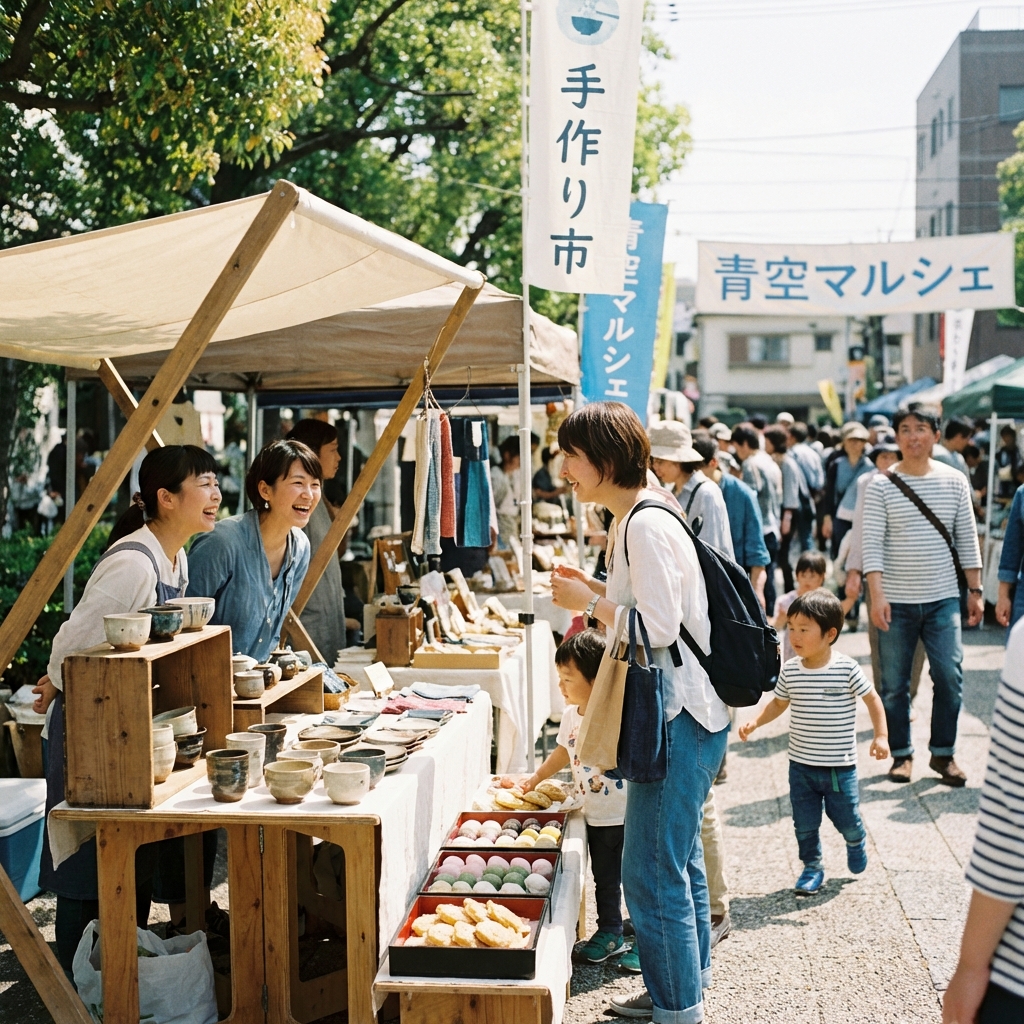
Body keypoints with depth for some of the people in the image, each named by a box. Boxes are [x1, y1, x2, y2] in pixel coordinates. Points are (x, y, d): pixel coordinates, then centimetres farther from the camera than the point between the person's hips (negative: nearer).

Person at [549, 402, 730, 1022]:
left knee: (653, 871, -2)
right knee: (678, 860, 21)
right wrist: (595, 592, 9)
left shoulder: (646, 527, -19)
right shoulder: (636, 520, 13)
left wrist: (590, 601, -13)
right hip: (685, 713, 11)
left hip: (682, 718, -11)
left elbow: (660, 626, -23)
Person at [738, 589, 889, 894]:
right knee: (804, 824, 8)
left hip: (840, 765, -3)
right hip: (801, 765, 3)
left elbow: (872, 699, -3)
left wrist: (881, 735, -9)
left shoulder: (847, 669, -14)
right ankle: (812, 867, 28)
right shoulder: (790, 671, -4)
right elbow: (778, 703, 10)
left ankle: (856, 843, 42)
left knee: (846, 819, 9)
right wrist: (754, 722, -3)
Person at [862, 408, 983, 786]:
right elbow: (872, 544, -8)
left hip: (943, 598, 1)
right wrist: (877, 595, -16)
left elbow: (967, 539, 8)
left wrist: (975, 590, 6)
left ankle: (942, 752, 14)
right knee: (894, 683, 5)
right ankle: (902, 753, 20)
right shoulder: (881, 486, -4)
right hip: (896, 600, -1)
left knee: (950, 676, -3)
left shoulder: (954, 481, 4)